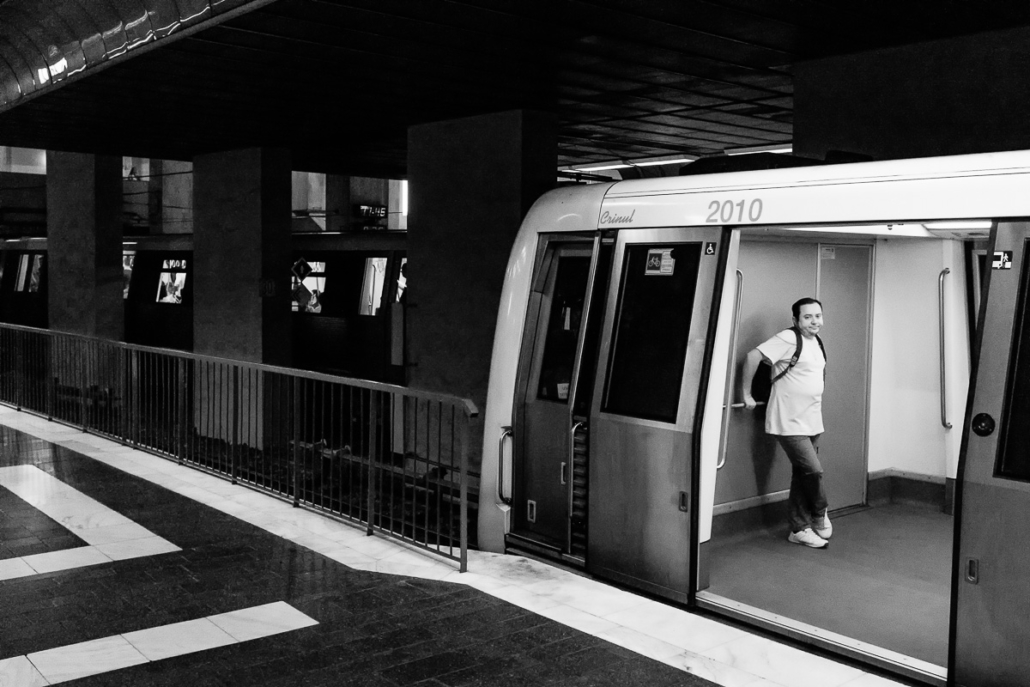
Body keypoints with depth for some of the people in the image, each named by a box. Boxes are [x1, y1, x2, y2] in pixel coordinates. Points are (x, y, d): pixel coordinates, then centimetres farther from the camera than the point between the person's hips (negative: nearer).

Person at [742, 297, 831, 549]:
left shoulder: (816, 342, 12)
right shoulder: (789, 339, -15)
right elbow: (753, 356, -21)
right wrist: (747, 394, -17)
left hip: (811, 422, 8)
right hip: (789, 423, -8)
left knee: (802, 475, 12)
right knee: (814, 470, -11)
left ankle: (799, 528, 21)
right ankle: (819, 515, 14)